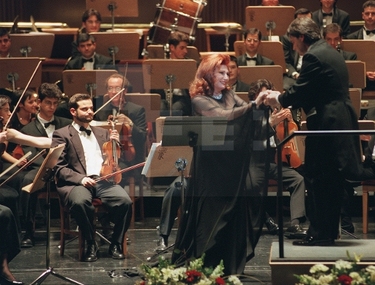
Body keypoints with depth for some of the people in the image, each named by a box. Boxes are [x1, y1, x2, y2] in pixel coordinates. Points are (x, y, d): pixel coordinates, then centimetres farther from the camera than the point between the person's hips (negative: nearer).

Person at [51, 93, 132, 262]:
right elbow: (58, 168, -2)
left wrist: (115, 143, 5)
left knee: (125, 200, -29)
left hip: (103, 180, 4)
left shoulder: (102, 133, 25)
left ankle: (116, 244, -9)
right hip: (76, 183, -4)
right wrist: (80, 178, -18)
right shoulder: (61, 135, 9)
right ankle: (91, 245, -20)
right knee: (80, 201, -40)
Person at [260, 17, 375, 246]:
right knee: (333, 182, 13)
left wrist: (278, 99, 3)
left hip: (326, 124, -9)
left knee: (318, 182, -3)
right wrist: (282, 97, 15)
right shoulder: (331, 53, 16)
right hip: (341, 122, 10)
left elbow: (299, 93, -15)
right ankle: (330, 231, 18)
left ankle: (320, 234, -1)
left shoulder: (313, 57, -14)